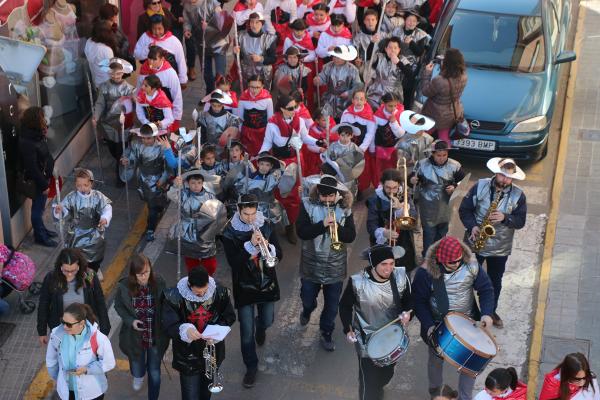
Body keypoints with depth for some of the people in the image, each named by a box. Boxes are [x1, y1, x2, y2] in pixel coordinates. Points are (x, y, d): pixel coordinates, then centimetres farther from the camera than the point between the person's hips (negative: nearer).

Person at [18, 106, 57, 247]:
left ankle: (41, 229, 42)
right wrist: (44, 185, -19)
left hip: (43, 176, 9)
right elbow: (32, 168, -27)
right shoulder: (27, 143, -31)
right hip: (36, 181, -9)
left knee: (40, 207, 25)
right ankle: (40, 236, 25)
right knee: (37, 208, 9)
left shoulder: (37, 135, -2)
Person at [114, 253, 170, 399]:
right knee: (138, 370, 20)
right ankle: (138, 375, 59)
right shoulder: (124, 286, -20)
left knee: (154, 373, 15)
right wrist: (130, 321, -18)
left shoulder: (158, 282, -20)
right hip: (135, 336, 0)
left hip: (156, 336, 0)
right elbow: (119, 306, -3)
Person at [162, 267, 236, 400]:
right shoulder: (174, 297, -21)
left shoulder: (220, 293, -13)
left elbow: (229, 316, -1)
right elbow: (168, 325, -19)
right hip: (187, 356, -3)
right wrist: (185, 330, -41)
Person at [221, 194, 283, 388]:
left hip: (267, 283, 3)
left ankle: (260, 327, 57)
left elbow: (279, 254, -5)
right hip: (244, 286, -3)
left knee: (267, 320, 20)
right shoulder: (230, 232, -14)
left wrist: (268, 247, -27)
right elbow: (233, 261, -21)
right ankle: (251, 366, 19)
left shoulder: (266, 226, -7)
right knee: (246, 331, 0)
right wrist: (251, 244, -32)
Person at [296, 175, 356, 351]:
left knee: (332, 304, 10)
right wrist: (322, 225, -30)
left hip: (335, 266, 1)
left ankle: (326, 333, 31)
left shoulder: (344, 209, -5)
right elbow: (301, 232, -18)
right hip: (312, 264, 0)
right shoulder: (308, 205, -10)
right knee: (308, 299, 19)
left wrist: (338, 228, -26)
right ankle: (307, 311, 54)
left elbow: (351, 236, -6)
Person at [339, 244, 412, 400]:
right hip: (367, 339, -4)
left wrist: (407, 313, -21)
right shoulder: (357, 282, -26)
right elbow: (345, 305, -8)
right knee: (368, 380, 2)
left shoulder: (401, 277, -18)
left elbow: (408, 300, 0)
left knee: (387, 374, 27)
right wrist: (348, 330, -16)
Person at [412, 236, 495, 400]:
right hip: (438, 325, 0)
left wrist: (486, 313, -21)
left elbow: (486, 289, -7)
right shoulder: (426, 272, -21)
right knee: (436, 360, 20)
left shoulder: (471, 267, -17)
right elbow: (419, 301, -12)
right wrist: (429, 325, -21)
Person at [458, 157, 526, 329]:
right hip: (475, 242, -1)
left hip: (500, 248, 1)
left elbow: (521, 221, -8)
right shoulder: (480, 186, -10)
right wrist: (472, 226, -18)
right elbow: (464, 208, -4)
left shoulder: (518, 195, -9)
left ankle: (491, 311, 34)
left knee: (495, 281, 16)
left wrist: (505, 218, -26)